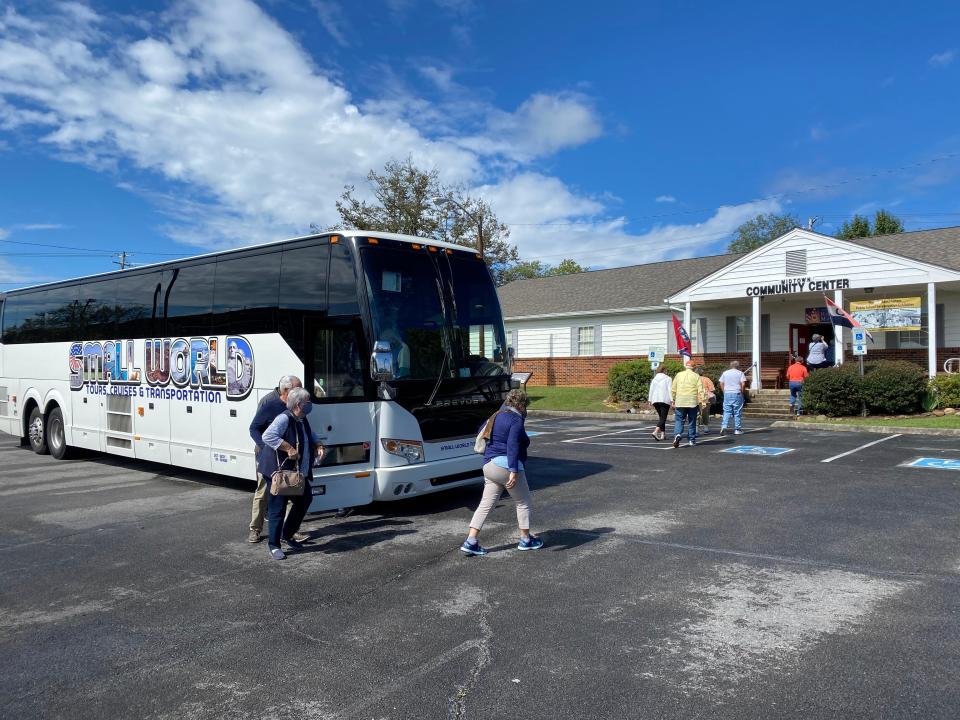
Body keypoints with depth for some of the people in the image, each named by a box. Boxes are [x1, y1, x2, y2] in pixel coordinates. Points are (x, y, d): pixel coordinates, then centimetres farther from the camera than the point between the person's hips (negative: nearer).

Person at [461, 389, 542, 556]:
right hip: (506, 466, -8)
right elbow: (512, 446, -21)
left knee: (485, 505, 6)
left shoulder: (497, 417, 16)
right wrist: (513, 471, -26)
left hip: (489, 465, 8)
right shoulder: (516, 420, -10)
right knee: (523, 503, 10)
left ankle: (470, 541, 0)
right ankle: (526, 540, 19)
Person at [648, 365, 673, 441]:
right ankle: (656, 431, -27)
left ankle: (662, 434, 13)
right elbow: (670, 390, -6)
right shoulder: (668, 379, 1)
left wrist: (650, 400, 10)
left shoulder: (654, 379, 13)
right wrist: (672, 400, -8)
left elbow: (651, 390, 9)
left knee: (661, 417, 17)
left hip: (655, 400, 5)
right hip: (665, 400, -5)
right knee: (663, 418, -6)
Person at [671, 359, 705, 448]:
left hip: (680, 402, 0)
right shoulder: (696, 376, 2)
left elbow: (673, 390, 7)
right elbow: (700, 391, -5)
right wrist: (702, 400, -3)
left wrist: (673, 401, 15)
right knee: (691, 422, 9)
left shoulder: (678, 375, 6)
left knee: (679, 420, 3)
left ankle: (677, 435, -21)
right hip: (692, 402, 0)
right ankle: (691, 440, 13)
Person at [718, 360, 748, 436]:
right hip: (737, 394, -3)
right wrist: (742, 392, 2)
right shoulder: (740, 373, 0)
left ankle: (724, 426, -13)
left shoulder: (725, 373, 9)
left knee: (726, 412, 5)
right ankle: (737, 429, 7)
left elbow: (721, 383, 6)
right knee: (737, 412, 4)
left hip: (727, 394, 3)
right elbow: (743, 384, -10)